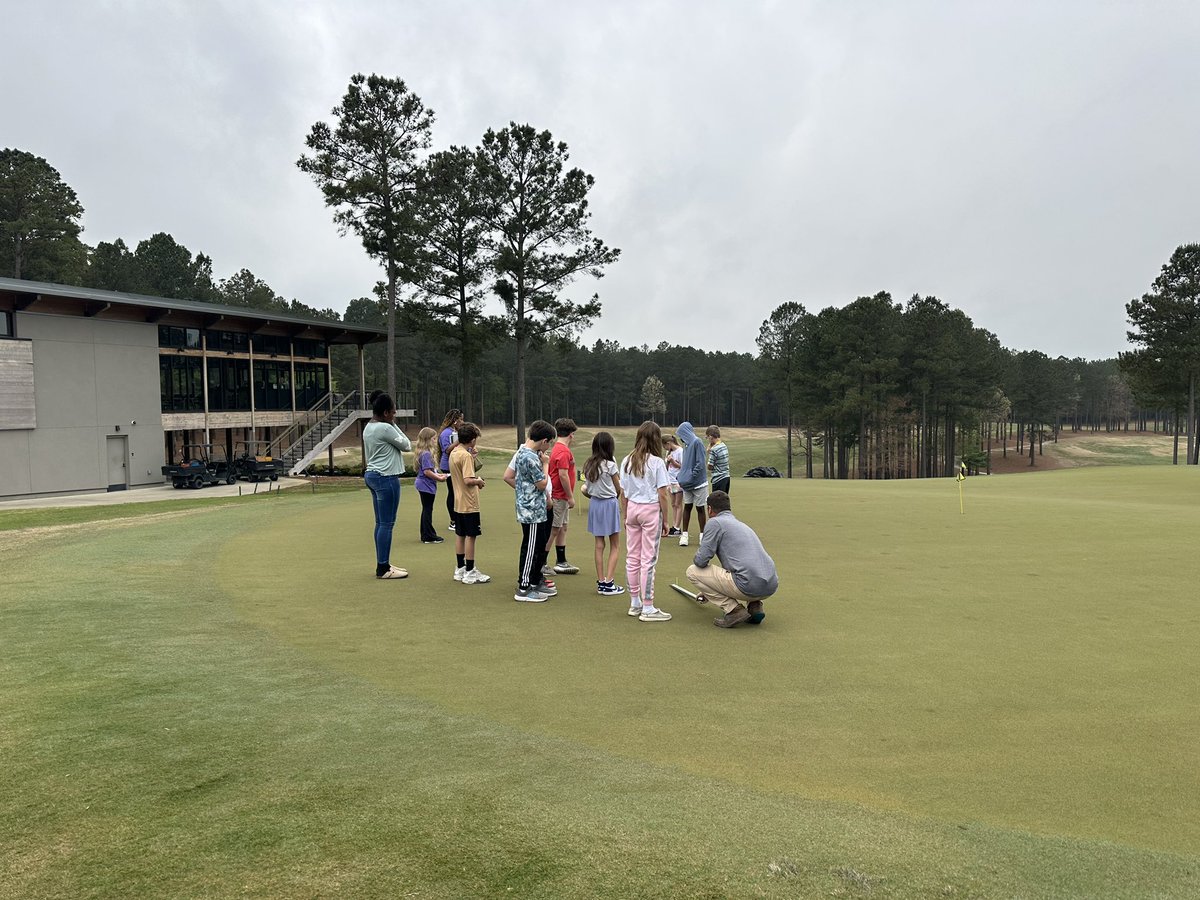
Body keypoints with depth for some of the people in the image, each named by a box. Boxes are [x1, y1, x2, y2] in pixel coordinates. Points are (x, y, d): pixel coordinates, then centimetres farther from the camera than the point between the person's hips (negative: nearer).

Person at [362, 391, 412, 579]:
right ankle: (383, 568, 0)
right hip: (386, 478, -10)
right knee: (387, 524, -4)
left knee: (381, 523, 13)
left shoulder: (368, 428, 13)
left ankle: (383, 564, 20)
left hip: (372, 475, 10)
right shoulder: (385, 428, -17)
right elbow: (407, 445, -7)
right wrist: (394, 424, -3)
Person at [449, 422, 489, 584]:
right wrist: (479, 481, -8)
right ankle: (470, 573, 4)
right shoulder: (466, 456, -19)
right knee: (470, 536, -2)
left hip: (458, 503, 9)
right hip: (469, 504, -9)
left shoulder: (453, 453, 8)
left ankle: (460, 569, 23)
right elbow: (468, 480, -27)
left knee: (460, 535, 14)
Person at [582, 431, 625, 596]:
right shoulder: (610, 465, -14)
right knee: (615, 546, 4)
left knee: (599, 545, 12)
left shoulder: (589, 465, 1)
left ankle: (601, 582, 15)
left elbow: (585, 490, 3)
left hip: (594, 504, 5)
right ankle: (608, 583, -2)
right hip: (610, 504, -5)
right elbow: (619, 489, -4)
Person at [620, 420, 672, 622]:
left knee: (632, 558, 12)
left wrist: (625, 516, 15)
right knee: (648, 559, -1)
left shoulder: (627, 461, 3)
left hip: (632, 509, 5)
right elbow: (662, 494, -10)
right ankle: (648, 609, 5)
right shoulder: (657, 462, -10)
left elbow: (623, 493, 6)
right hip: (651, 510, -5)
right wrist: (665, 520, -2)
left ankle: (635, 604, 23)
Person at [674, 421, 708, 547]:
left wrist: (691, 478, -17)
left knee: (700, 508, 3)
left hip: (698, 483, -7)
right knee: (687, 507, 7)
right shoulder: (687, 444, 12)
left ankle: (702, 535, 13)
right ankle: (684, 534, 11)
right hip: (687, 483, 7)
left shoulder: (697, 442, -13)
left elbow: (700, 464, -19)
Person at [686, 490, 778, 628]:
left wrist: (697, 554, 22)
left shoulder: (715, 522, 2)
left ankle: (734, 609, -2)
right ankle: (754, 605, 14)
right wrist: (708, 592, 52)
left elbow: (701, 561, -6)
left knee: (692, 571, 6)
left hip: (749, 585, -8)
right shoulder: (742, 524, 28)